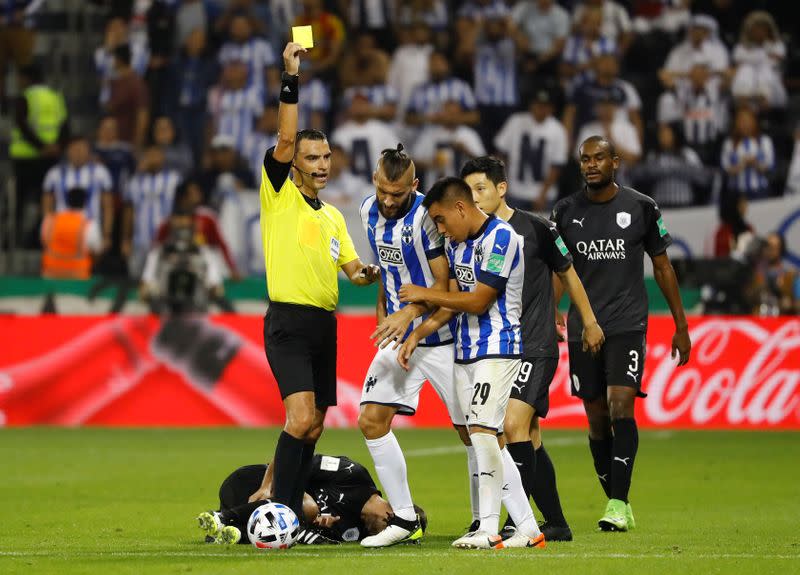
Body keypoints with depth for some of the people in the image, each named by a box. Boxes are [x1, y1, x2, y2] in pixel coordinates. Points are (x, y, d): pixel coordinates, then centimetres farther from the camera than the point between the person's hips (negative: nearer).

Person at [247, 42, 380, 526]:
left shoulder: (333, 217, 20)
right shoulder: (280, 196, 0)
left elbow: (352, 267, 21)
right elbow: (285, 141, -13)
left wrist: (366, 273, -3)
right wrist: (292, 79, -18)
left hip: (325, 323, 7)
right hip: (289, 322, -7)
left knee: (312, 427, 7)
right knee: (301, 418, -20)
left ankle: (278, 496, 14)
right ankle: (281, 509, -17)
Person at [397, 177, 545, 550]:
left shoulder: (500, 237, -15)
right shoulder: (456, 243, 14)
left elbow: (478, 301, -17)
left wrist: (425, 295, -7)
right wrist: (417, 334, 10)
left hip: (498, 348, -9)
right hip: (465, 351, 9)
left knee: (482, 430, -17)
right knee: (483, 440, 5)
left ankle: (489, 530, -14)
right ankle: (527, 529, 8)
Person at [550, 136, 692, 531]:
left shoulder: (641, 208, 1)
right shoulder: (566, 212, 6)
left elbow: (662, 267, 9)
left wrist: (681, 326, 9)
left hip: (627, 325, -3)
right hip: (582, 330, 3)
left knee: (620, 406, -17)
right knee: (597, 419, 4)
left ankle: (618, 505, -19)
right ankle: (617, 504, 15)